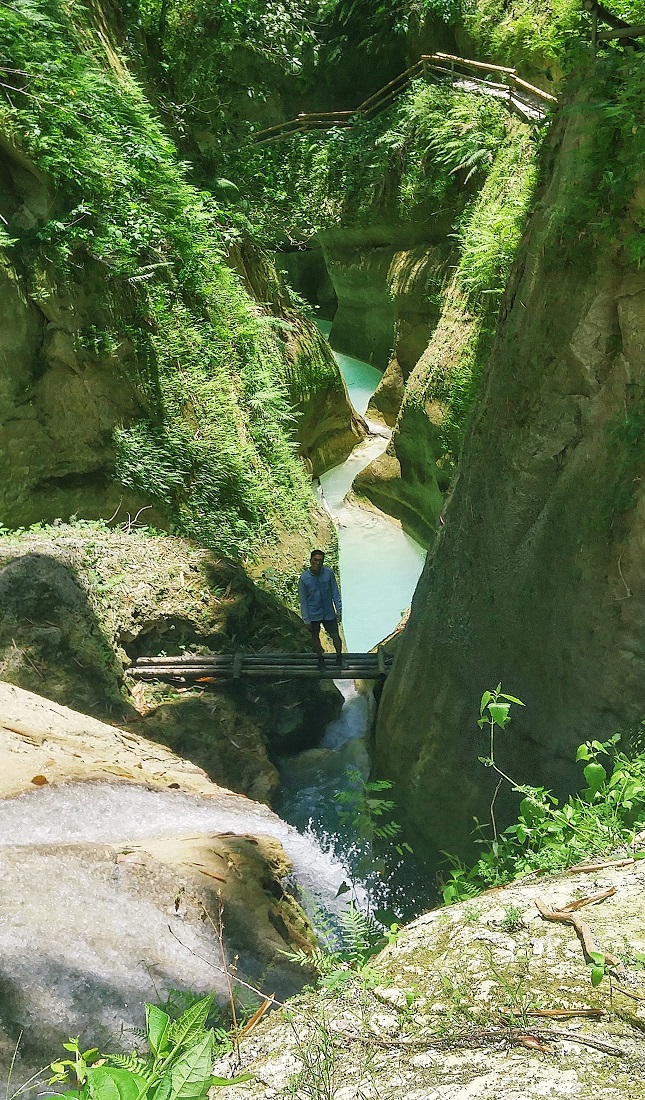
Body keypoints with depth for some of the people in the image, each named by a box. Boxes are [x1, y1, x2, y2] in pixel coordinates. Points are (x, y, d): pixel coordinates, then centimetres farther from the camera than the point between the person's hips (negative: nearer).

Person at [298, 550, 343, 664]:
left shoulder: (329, 573, -11)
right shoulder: (304, 579, -16)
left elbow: (335, 592, -2)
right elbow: (303, 600, -8)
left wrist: (339, 610, -1)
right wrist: (306, 620, -7)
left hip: (328, 612, 1)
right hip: (314, 614, -1)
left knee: (335, 635, 8)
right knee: (315, 636, 15)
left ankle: (339, 657, 32)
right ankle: (320, 658, 37)